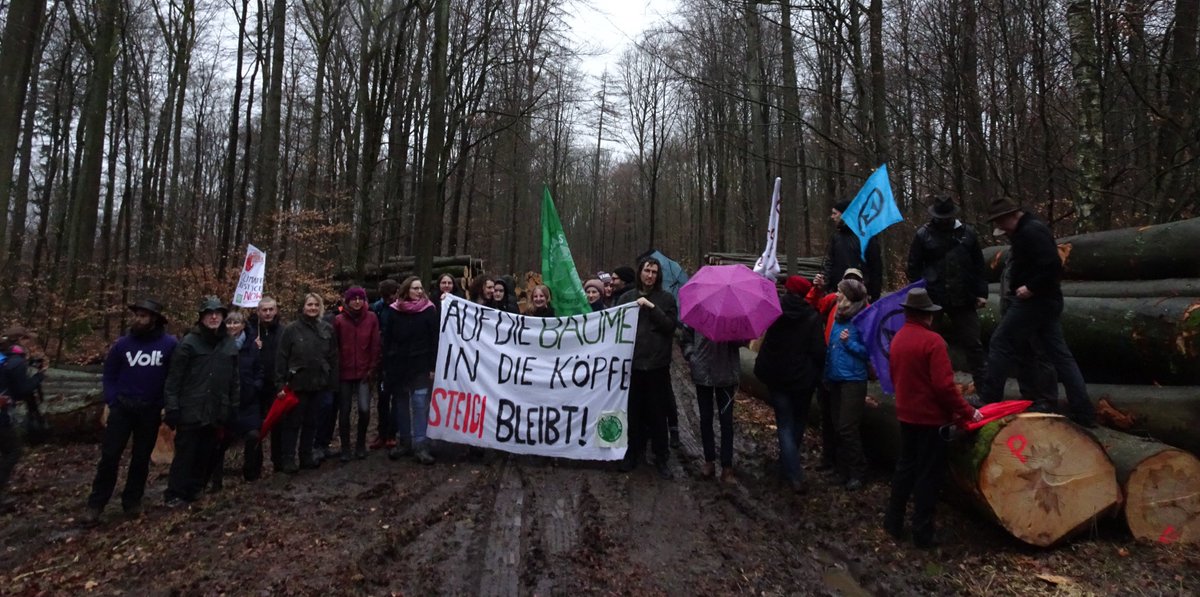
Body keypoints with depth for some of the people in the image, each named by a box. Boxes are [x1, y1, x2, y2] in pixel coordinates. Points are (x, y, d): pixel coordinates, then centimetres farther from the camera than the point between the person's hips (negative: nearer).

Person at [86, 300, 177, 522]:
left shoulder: (170, 344, -6)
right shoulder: (122, 343, -3)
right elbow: (109, 375, 6)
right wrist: (112, 403, -2)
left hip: (151, 410, 0)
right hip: (122, 407, 0)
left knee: (141, 458, 10)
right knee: (110, 455, -1)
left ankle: (132, 501, 23)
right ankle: (96, 503, 11)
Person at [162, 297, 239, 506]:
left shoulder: (229, 344, 9)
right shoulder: (189, 343, -6)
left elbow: (234, 378, 13)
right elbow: (174, 377, -7)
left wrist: (233, 405, 11)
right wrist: (171, 407, -10)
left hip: (216, 410, 5)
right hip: (191, 409, -4)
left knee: (206, 452, 11)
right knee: (185, 452, 0)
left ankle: (194, 489, 24)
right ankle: (175, 493, 12)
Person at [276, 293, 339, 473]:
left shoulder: (328, 329, 4)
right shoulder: (292, 329, -5)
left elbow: (333, 357, 7)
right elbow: (282, 357, -5)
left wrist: (333, 382, 4)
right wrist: (281, 381, -9)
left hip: (319, 383, 3)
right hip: (297, 383, -3)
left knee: (311, 422, 13)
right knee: (292, 422, 4)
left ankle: (306, 456, 24)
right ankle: (288, 459, 13)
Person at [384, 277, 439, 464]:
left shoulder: (428, 310, -2)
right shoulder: (395, 311, 4)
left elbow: (434, 340, -4)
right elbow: (388, 340, 8)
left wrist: (432, 366, -9)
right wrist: (386, 365, 4)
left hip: (420, 366, -3)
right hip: (398, 365, 3)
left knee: (420, 405, -5)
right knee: (401, 404, 11)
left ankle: (420, 446, -1)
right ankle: (404, 442, 23)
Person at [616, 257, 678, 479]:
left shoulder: (666, 298, 5)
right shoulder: (627, 297, 8)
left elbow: (671, 325, -5)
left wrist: (652, 307, -13)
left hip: (657, 364, -1)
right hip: (633, 362, 1)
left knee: (658, 413, 5)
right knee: (634, 411, 8)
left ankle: (661, 458, 17)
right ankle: (633, 453, 23)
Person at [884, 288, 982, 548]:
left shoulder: (898, 338, 4)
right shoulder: (932, 341, -19)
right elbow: (944, 385, -22)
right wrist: (966, 411, -13)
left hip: (906, 414, 7)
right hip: (931, 417, -7)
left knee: (905, 467, 18)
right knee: (927, 474, 4)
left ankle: (894, 523, 25)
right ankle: (922, 532, 13)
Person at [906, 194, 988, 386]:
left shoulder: (967, 234, 6)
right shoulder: (923, 235, -1)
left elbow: (978, 267, 11)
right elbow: (914, 268, 0)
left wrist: (981, 293, 6)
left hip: (963, 300, 2)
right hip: (932, 300, -2)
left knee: (973, 343, 8)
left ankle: (982, 386, 18)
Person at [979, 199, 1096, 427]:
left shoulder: (1031, 231, -17)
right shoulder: (1028, 229, 15)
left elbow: (1052, 265, -26)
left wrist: (1031, 287, -20)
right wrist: (1014, 286, 12)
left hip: (1035, 300, -10)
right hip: (1047, 299, 10)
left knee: (1001, 344, -1)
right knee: (1059, 353, 9)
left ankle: (989, 400, 5)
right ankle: (1083, 411, 10)